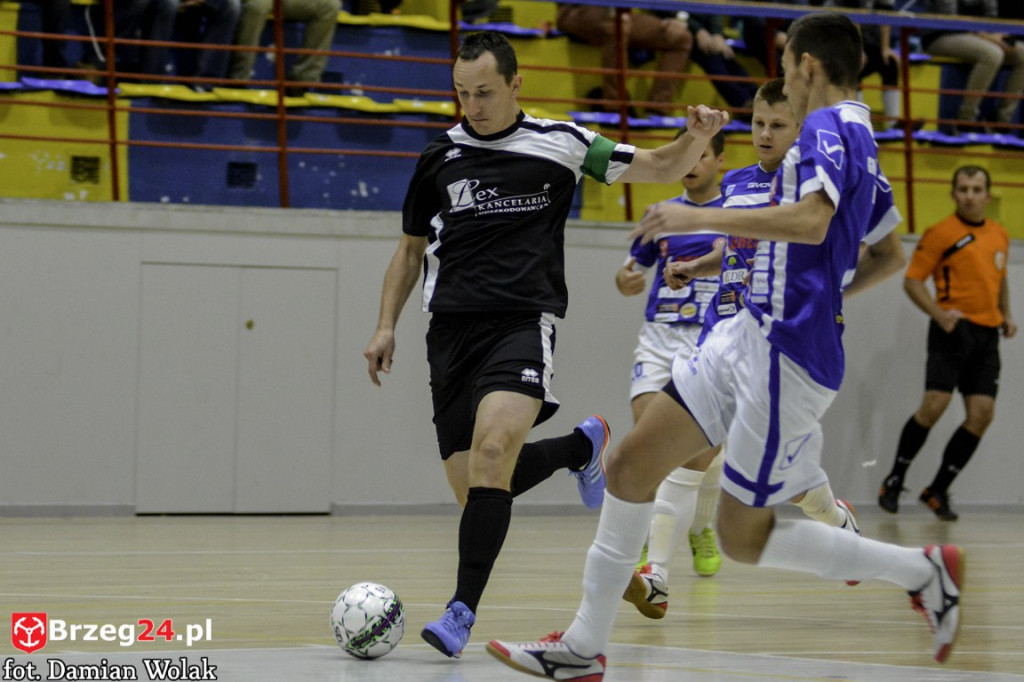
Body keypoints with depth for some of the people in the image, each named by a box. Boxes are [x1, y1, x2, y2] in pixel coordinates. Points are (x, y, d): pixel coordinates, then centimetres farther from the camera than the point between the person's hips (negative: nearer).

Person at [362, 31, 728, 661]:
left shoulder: (561, 143, 5)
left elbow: (660, 168, 13)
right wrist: (387, 326, 12)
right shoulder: (440, 158, 12)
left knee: (493, 448, -28)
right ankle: (582, 446, 28)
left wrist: (698, 136, -8)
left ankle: (464, 609, -27)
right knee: (473, 489, -2)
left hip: (524, 321, -4)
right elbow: (411, 249, 23)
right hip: (453, 329, 4)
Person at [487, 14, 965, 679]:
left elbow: (812, 221, -30)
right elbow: (889, 255, 29)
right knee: (630, 465, 5)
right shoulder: (859, 140, 18)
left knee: (743, 537, -4)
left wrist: (700, 217, -23)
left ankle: (923, 569, 5)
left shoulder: (830, 128, -12)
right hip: (748, 333, 10)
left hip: (787, 355, -10)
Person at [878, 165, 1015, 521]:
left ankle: (938, 490, 7)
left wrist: (1006, 315, 15)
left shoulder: (1000, 235, 15)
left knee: (982, 414, -3)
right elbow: (912, 281, -4)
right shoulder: (941, 233, -3)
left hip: (987, 333, 6)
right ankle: (894, 480, 2)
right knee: (934, 405, -15)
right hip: (954, 329, -6)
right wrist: (940, 314, -18)